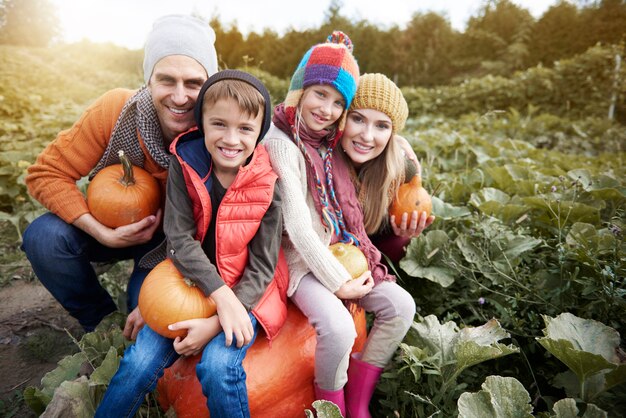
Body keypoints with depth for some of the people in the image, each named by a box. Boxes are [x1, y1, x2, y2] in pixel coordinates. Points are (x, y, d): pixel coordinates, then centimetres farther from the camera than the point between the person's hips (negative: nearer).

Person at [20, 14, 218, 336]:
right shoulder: (116, 110, -25)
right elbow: (47, 173, -17)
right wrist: (103, 233, -30)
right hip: (115, 227, 2)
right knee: (44, 237, -24)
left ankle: (134, 334, 15)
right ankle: (102, 320, 3)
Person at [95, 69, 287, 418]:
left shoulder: (268, 184, -15)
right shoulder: (186, 164, -10)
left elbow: (262, 268, -12)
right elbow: (179, 239, -13)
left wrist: (216, 323, -20)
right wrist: (220, 294, -24)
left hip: (246, 290, -2)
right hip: (192, 282, 2)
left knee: (218, 366, -23)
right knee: (141, 361, -10)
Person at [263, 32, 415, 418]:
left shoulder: (330, 144, 9)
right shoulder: (281, 141, -14)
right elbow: (297, 226, -19)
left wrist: (358, 261, 0)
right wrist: (338, 281, -16)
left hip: (341, 253, 8)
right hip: (302, 260, -7)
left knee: (401, 306, -2)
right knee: (339, 328, -28)